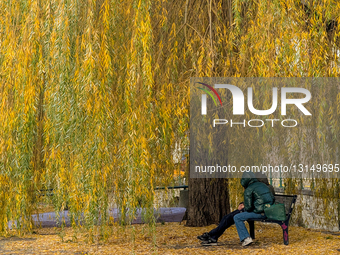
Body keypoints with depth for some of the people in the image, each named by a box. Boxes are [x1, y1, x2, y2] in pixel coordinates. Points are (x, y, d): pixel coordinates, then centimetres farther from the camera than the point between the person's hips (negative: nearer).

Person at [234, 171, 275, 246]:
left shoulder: (248, 190, -7)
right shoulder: (263, 185, 15)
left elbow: (248, 207, -11)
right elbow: (272, 198, 18)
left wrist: (245, 208, 11)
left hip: (260, 213, -8)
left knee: (237, 218, 1)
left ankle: (246, 238, -7)